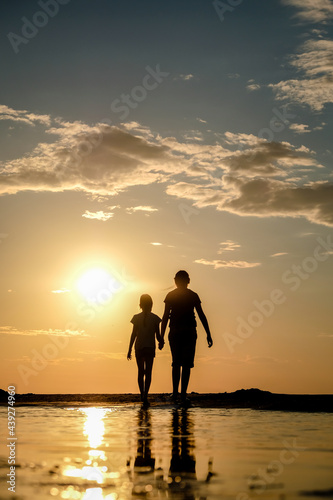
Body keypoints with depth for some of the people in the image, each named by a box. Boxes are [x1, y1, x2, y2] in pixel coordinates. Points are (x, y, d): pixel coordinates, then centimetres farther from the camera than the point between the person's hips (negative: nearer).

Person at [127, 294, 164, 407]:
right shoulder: (155, 318, -2)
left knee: (140, 371, 12)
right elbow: (158, 335, -2)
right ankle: (145, 396, -12)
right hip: (150, 348, -1)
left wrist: (129, 349, 5)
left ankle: (142, 395, 15)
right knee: (148, 372, -1)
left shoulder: (137, 318, 0)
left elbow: (133, 334, 0)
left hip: (138, 348, 1)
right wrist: (161, 342, 19)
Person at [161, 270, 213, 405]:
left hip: (174, 332, 1)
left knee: (176, 363, 14)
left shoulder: (170, 295, 4)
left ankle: (175, 393, 5)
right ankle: (183, 395, -9)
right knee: (186, 364, 0)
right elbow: (201, 315, 2)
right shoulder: (193, 296, 5)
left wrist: (161, 337, 0)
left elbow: (165, 316, -1)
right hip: (189, 332, -1)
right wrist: (208, 334, 3)